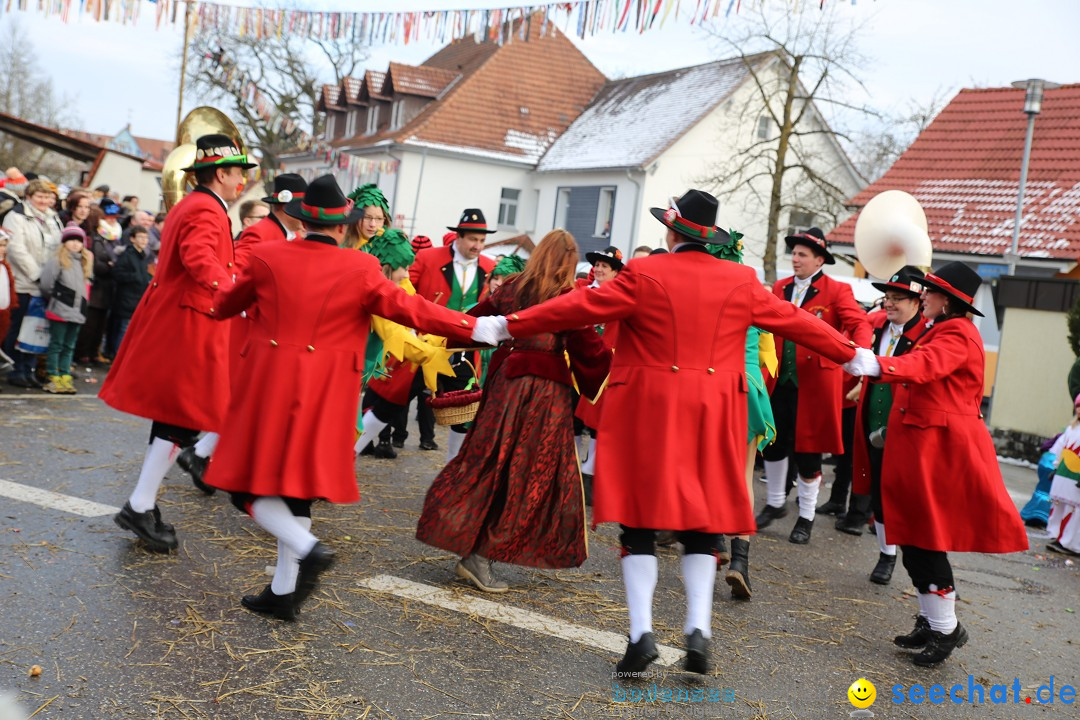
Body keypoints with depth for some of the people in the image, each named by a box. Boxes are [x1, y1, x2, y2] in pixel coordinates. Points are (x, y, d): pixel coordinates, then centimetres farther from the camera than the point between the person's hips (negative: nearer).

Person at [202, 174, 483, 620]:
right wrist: (477, 328, 4)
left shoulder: (267, 257, -1)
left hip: (268, 389, -1)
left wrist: (216, 302, 40)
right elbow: (413, 311, -5)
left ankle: (307, 549, -15)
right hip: (323, 397, 1)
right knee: (298, 486, 13)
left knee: (252, 486, 9)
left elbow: (226, 304, 15)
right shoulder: (360, 270, -6)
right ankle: (284, 593, 18)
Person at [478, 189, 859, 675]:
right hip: (712, 415, 3)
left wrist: (507, 326, 3)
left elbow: (578, 307, -4)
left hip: (648, 409, -2)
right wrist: (852, 355, 28)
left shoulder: (644, 276, -4)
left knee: (641, 516, 5)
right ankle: (699, 627, 4)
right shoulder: (742, 282, 5)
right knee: (701, 517, 12)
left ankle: (641, 631, 0)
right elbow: (796, 321, 13)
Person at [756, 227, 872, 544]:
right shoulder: (780, 288, 11)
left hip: (813, 382, -4)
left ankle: (806, 517, 20)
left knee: (806, 449, 4)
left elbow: (859, 324, -14)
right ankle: (775, 503, 33)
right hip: (779, 380, 4)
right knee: (773, 443, 11)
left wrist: (859, 352, -33)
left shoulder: (837, 291, -4)